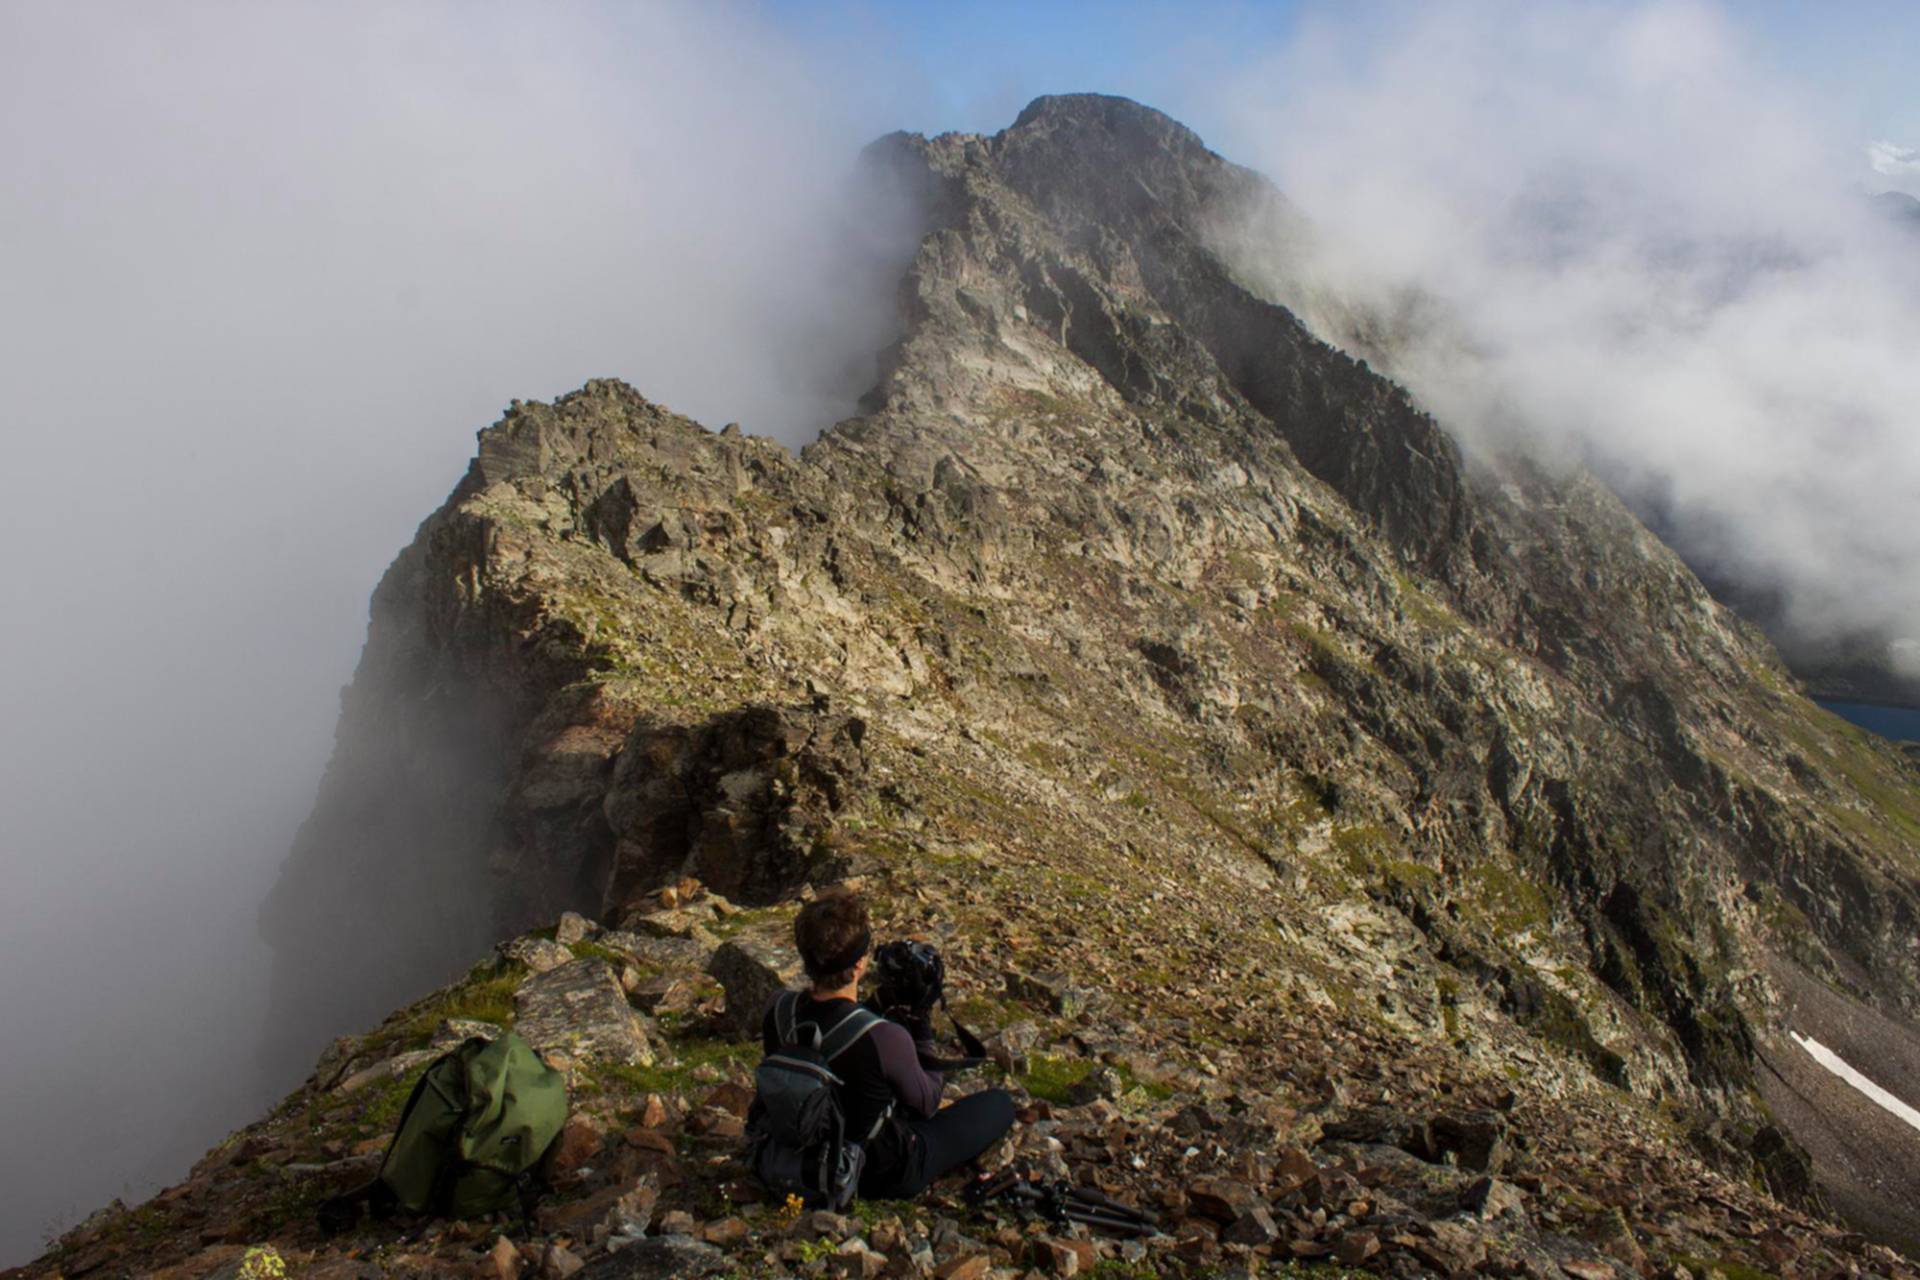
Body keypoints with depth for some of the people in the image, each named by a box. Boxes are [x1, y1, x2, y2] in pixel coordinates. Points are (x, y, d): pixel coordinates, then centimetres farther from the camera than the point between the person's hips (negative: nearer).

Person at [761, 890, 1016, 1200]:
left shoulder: (777, 1013, -19)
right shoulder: (886, 1038, -37)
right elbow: (927, 1102, -16)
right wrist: (920, 1024, -9)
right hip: (882, 1176, -6)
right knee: (999, 1104, 9)